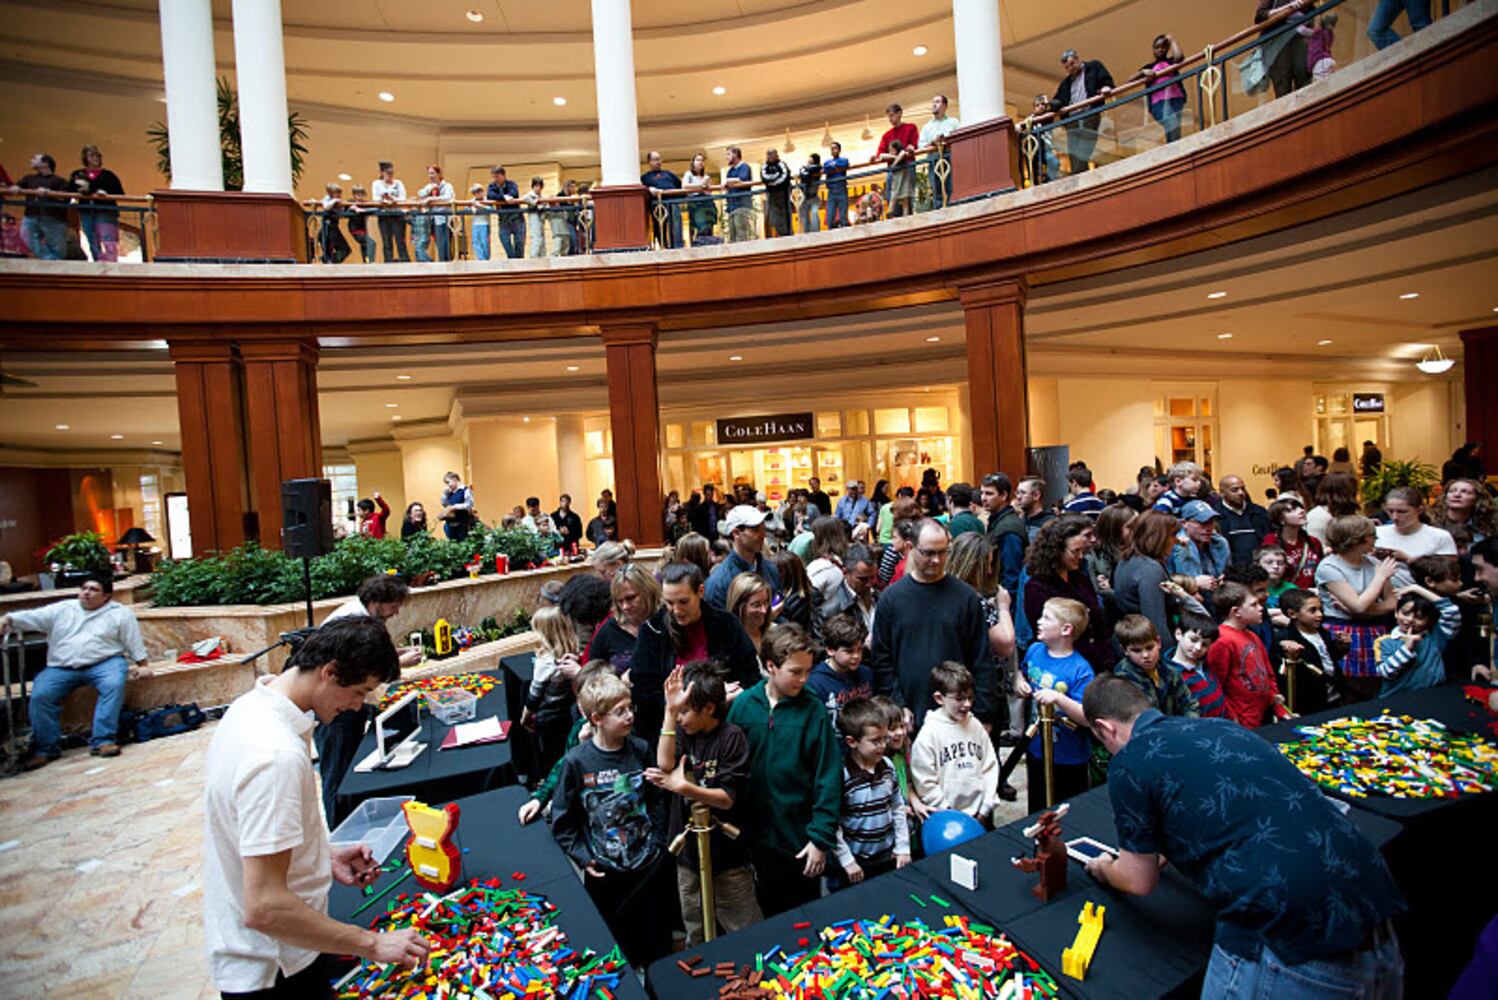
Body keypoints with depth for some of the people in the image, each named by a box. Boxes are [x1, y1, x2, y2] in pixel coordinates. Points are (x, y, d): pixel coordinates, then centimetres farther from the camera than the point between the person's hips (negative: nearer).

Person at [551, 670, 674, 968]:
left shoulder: (640, 749, -8)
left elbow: (657, 799, 3)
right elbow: (561, 820, -4)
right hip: (604, 871, -2)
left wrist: (658, 841, -4)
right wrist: (582, 857, -8)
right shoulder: (576, 761, -15)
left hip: (650, 864, 2)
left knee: (657, 934, 18)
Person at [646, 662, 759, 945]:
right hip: (689, 853, 5)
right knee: (697, 937, 22)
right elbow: (665, 764, -20)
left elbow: (727, 798, -16)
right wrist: (670, 710, -27)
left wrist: (683, 787, -26)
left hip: (727, 853, -4)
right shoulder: (682, 731, -1)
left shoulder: (732, 736, -15)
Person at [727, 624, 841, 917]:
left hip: (799, 839, -1)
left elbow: (828, 778, -10)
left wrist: (821, 838, -11)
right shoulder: (744, 705, -9)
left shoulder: (813, 712, -12)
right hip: (754, 835, 1)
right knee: (763, 916, 21)